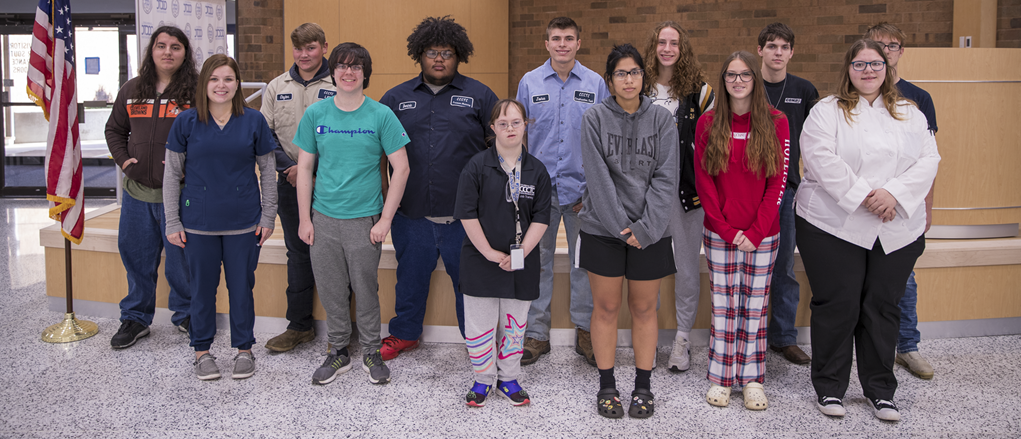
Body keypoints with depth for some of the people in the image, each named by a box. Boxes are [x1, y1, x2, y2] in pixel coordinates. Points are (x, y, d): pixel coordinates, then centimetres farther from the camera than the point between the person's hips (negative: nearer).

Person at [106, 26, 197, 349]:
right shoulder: (132, 90, 10)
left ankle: (186, 316, 23)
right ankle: (135, 318, 28)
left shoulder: (197, 91, -6)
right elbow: (115, 130, 21)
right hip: (137, 192, 5)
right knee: (136, 256, 13)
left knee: (181, 259, 3)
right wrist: (123, 159, 6)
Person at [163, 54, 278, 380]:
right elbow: (172, 174, 2)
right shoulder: (186, 122, -1)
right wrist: (172, 223, 0)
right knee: (203, 287, 10)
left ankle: (244, 349, 25)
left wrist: (268, 217, 2)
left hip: (244, 222, 0)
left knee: (241, 286, 9)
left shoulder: (253, 121, -1)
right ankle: (202, 350, 26)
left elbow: (267, 172, 5)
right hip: (199, 222, 0)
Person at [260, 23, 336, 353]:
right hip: (290, 183, 4)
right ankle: (300, 325, 22)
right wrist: (289, 166, -5)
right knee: (298, 252, 11)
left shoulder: (338, 86, -2)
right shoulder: (276, 87, 10)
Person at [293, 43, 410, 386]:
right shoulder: (316, 114, 2)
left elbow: (401, 168, -5)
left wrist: (385, 219, -9)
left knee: (366, 289, 7)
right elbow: (305, 167, 6)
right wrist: (304, 219, 2)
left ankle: (371, 352, 24)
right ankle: (338, 351, 27)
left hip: (364, 219, -2)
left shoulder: (381, 115, -5)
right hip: (323, 217, 2)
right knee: (331, 290, 10)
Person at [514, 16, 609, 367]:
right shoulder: (529, 83, 5)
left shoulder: (596, 84, 4)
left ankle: (585, 331, 19)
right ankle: (536, 333, 17)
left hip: (582, 188, 0)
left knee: (584, 260, 6)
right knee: (537, 260, 6)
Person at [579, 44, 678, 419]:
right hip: (603, 229, -1)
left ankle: (643, 387, 22)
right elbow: (598, 178, -7)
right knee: (606, 307, 7)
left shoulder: (662, 119, 3)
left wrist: (644, 228, -13)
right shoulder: (595, 118, -1)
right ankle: (607, 387, 20)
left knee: (644, 308, 9)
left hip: (650, 231, 1)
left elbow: (666, 179, -3)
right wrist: (621, 226, -13)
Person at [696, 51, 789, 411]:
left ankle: (752, 379, 19)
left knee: (755, 306, 8)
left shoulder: (775, 122, 0)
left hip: (762, 235, 0)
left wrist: (755, 232, -10)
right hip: (719, 234, 0)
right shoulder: (708, 123, 2)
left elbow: (778, 182, -3)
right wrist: (727, 230, -8)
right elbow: (703, 181, -1)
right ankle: (720, 379, 16)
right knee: (723, 305, 5)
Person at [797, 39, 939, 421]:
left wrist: (894, 193, -14)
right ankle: (829, 387, 15)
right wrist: (861, 196, -18)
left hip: (897, 229, 3)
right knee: (837, 304, 1)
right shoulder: (827, 111, 2)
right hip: (834, 226, -3)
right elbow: (821, 159, -12)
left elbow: (928, 160, 3)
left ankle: (880, 390, 21)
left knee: (883, 306, 8)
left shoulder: (910, 114, 14)